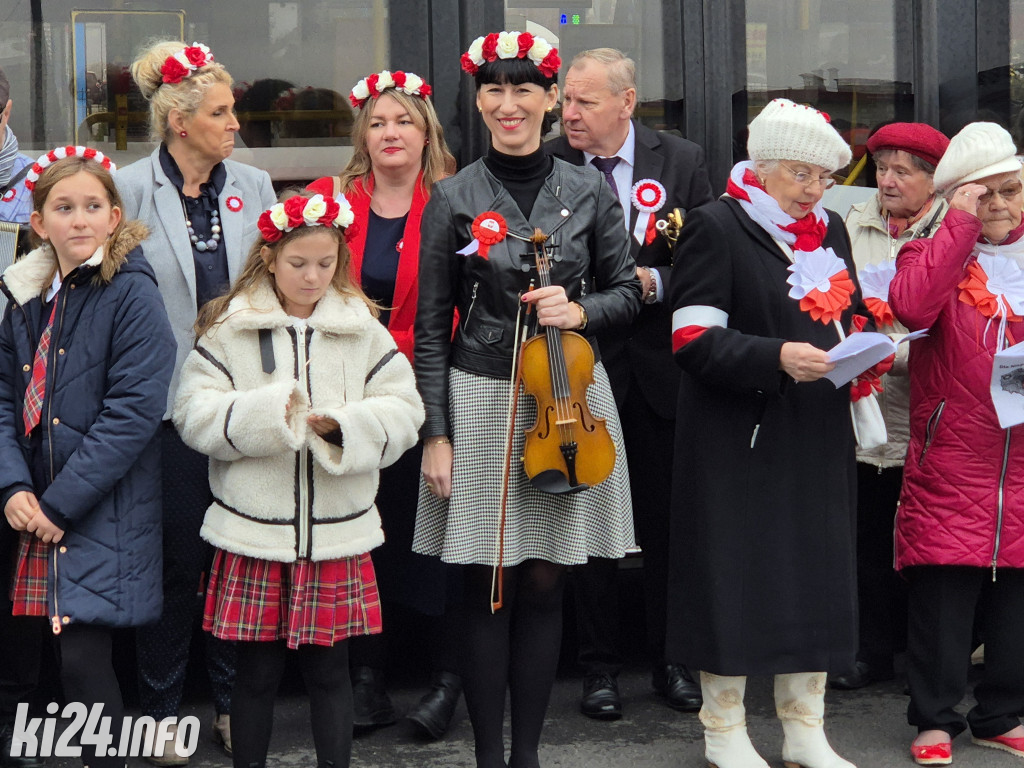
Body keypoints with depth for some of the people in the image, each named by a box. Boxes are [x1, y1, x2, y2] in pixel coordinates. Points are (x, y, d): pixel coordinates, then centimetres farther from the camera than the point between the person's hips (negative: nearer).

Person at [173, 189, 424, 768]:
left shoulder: (362, 327, 4)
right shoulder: (229, 328, -1)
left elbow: (403, 411, 1)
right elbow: (195, 414, -6)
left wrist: (343, 425, -16)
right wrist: (264, 414, -19)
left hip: (336, 535, 1)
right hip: (253, 534, -1)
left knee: (330, 669, 9)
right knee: (257, 671, 8)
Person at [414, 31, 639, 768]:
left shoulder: (588, 190, 4)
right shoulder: (455, 198, 0)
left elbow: (626, 291, 10)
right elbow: (432, 325, 1)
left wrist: (579, 310, -12)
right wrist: (435, 432, -3)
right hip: (480, 398, -1)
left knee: (545, 583, 6)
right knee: (487, 587, 2)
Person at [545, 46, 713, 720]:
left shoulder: (683, 161, 0)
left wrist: (655, 280, -17)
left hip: (658, 367, 1)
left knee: (667, 520, 10)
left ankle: (671, 661, 24)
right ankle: (600, 665, 19)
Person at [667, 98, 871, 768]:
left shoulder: (829, 229, 15)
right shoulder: (716, 227, -6)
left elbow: (850, 314, 22)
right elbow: (694, 338, -14)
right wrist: (777, 359, -26)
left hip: (818, 437, 6)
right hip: (739, 437, -6)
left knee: (817, 574, 9)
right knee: (735, 577, 0)